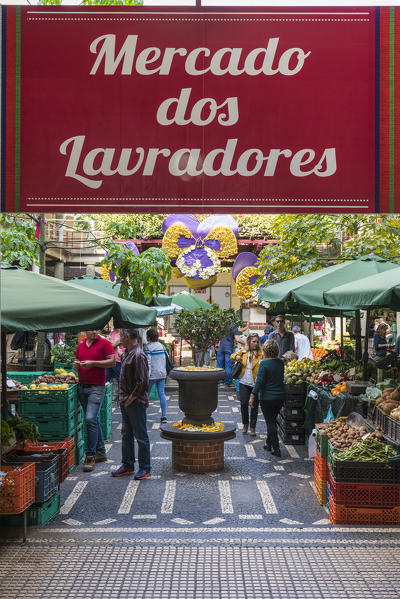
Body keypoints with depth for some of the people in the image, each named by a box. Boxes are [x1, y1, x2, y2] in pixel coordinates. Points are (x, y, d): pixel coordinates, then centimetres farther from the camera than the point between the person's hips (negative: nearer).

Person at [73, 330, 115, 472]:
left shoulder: (104, 343, -2)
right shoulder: (81, 345, 15)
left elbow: (112, 362, -8)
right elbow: (76, 366, 23)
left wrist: (93, 363, -14)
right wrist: (76, 365, -1)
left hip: (97, 386, -6)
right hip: (82, 386, 6)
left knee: (91, 419, -14)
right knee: (93, 420, 12)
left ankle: (90, 456, -9)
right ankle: (100, 452, 21)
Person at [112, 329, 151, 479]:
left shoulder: (138, 355, -19)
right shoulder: (126, 353, 11)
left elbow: (142, 382, -21)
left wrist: (131, 398, -16)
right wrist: (122, 397, 12)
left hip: (136, 402, -9)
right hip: (126, 401, 9)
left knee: (140, 435, 1)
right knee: (126, 434, 16)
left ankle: (145, 468, 12)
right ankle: (127, 465, 26)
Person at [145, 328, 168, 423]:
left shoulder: (148, 347, -11)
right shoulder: (161, 346, 7)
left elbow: (148, 362, -15)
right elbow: (165, 358, 12)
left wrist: (147, 374, -14)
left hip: (152, 375, -5)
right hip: (162, 373, 5)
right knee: (162, 394, 2)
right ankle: (164, 415, -3)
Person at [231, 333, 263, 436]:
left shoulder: (260, 353, -4)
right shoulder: (243, 351, 5)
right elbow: (232, 356, 19)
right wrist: (236, 357, -2)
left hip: (255, 384, -2)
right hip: (244, 383, 2)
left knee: (254, 406, 4)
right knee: (244, 404, 3)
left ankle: (252, 427, 19)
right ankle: (245, 424, 26)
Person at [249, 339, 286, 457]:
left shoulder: (264, 363, -16)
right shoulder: (281, 362, 2)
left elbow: (259, 381, -18)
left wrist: (253, 396, -15)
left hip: (267, 398, -6)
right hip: (280, 397, 6)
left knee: (270, 422, 2)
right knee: (272, 420, 19)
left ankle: (276, 448, 0)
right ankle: (269, 444, 30)